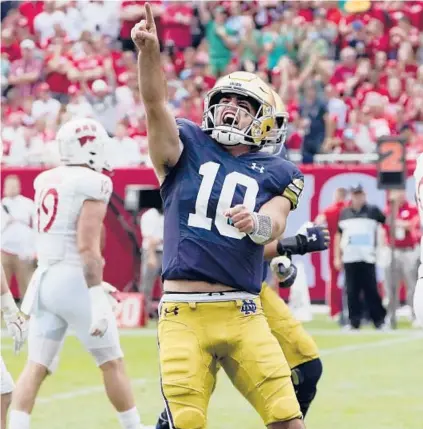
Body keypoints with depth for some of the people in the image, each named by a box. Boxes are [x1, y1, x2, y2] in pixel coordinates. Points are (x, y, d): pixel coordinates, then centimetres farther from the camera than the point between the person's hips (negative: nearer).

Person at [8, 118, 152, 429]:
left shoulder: (45, 182, 12)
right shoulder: (93, 185, -11)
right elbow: (87, 246, -18)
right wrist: (97, 298, -19)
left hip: (45, 277, 7)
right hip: (74, 281, -7)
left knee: (37, 366, 3)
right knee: (112, 363, 8)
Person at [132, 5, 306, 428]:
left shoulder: (274, 173, 11)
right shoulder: (186, 148, 9)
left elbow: (273, 226, -5)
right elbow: (155, 105, -9)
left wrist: (255, 223, -30)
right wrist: (149, 50, -27)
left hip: (242, 315, 1)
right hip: (182, 314, -1)